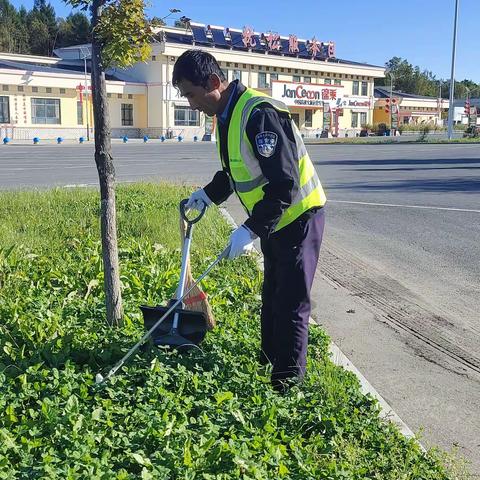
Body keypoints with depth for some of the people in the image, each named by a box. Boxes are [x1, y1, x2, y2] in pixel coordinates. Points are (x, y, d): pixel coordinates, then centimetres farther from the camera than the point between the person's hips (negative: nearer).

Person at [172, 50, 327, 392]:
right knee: (272, 297, 19)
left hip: (299, 216, -10)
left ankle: (288, 383, 10)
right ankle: (267, 365, 33)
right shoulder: (226, 114, 4)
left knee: (291, 304, -2)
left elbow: (285, 184, -30)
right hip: (273, 219, 10)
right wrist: (208, 194, 13)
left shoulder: (260, 114, -27)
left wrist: (251, 229, -30)